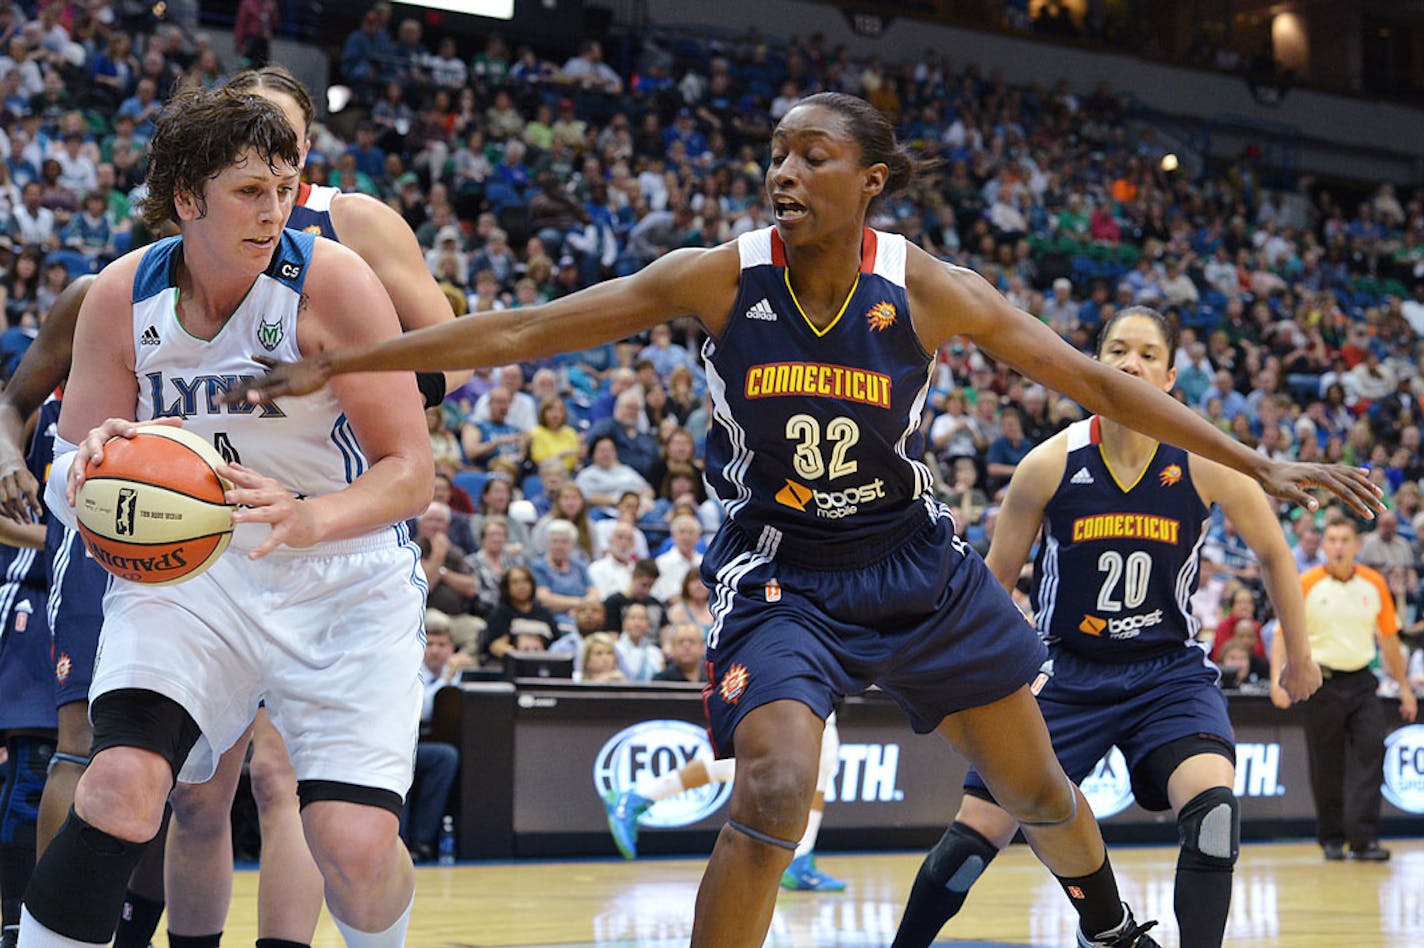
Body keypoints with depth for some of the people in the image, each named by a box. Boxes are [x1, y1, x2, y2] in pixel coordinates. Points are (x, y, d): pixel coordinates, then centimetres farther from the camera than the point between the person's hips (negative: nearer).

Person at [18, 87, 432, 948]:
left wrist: (306, 520, -35)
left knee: (357, 848, -15)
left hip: (346, 577, -2)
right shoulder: (123, 296, -6)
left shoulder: (333, 280, -15)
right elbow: (68, 482, 1)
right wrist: (87, 470, -24)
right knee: (122, 785, -25)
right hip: (190, 567, 2)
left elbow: (411, 474, -15)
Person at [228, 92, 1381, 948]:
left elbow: (1094, 381, -7)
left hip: (918, 569, 2)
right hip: (781, 578, -2)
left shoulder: (929, 290, -14)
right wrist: (337, 364, -17)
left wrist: (1255, 463, -8)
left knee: (1040, 792, 14)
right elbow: (522, 331, -14)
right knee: (773, 797, -25)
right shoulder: (719, 278, -15)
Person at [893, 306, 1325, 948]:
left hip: (1170, 669, 0)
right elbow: (996, 576, 3)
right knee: (978, 832, -3)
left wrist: (1298, 654, 15)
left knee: (1213, 804, -27)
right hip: (1067, 670, 0)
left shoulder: (1203, 463, -11)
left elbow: (1273, 553, 6)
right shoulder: (1051, 464, -11)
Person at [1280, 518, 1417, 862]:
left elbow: (1388, 637, 13)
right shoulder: (1306, 585, -4)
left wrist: (1404, 686, 15)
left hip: (1361, 681, 2)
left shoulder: (1374, 584, 5)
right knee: (1326, 765, 3)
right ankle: (1332, 839, 17)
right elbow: (1284, 634, -5)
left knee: (1370, 754, -10)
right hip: (1322, 682, -2)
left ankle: (1363, 839, -10)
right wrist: (1278, 679, -18)